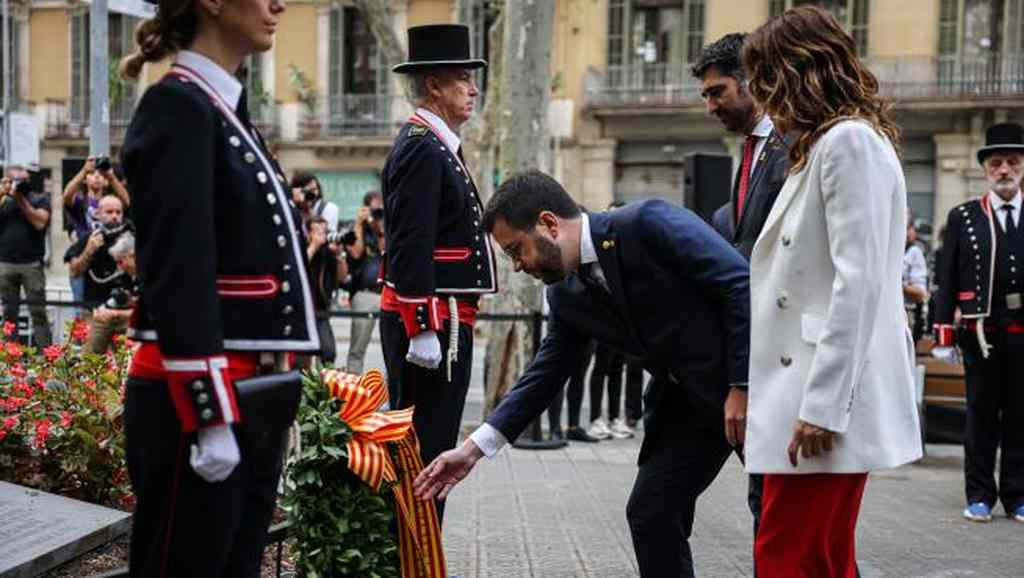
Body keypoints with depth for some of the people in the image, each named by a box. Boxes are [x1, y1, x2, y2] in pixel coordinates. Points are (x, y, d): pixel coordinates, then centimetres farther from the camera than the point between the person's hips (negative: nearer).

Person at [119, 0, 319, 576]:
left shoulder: (231, 112, 14)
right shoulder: (178, 106, -13)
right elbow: (178, 279, -19)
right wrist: (210, 419, -20)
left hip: (250, 397, 9)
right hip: (200, 401, -9)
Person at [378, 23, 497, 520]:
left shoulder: (435, 145, 18)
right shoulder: (421, 148, -14)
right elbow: (410, 248, -20)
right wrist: (422, 329, -22)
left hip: (440, 322, 10)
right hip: (431, 323, -10)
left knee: (426, 449, 15)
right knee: (426, 453, -5)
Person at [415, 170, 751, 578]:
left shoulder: (648, 223, -19)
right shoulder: (567, 297, 2)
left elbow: (740, 284, -20)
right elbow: (545, 375, 7)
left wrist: (742, 386, -21)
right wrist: (473, 448, 1)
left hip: (750, 381, -7)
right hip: (686, 401, 7)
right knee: (650, 512, 3)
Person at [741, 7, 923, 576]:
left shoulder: (848, 142, -10)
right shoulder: (829, 145, 20)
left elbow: (858, 281, -18)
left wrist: (822, 406, -20)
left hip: (829, 402, -10)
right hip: (815, 395, 10)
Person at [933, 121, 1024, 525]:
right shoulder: (963, 216, 5)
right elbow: (946, 279, 3)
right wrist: (944, 335, -3)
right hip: (981, 331, -1)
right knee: (981, 415, 7)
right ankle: (980, 495, 16)